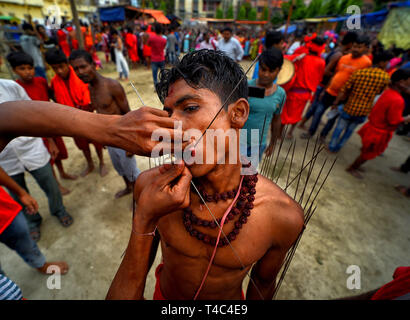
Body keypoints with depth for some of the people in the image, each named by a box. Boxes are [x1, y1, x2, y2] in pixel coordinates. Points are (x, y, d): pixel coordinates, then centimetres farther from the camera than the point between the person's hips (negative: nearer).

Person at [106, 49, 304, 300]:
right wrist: (144, 220, -40)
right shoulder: (150, 185, -29)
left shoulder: (284, 216, -30)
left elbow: (263, 280, -10)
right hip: (164, 294, 1)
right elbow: (125, 293, -21)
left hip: (230, 298, 0)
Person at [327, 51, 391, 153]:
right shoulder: (386, 77, -9)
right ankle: (338, 147, 30)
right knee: (350, 130, 19)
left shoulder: (359, 72, -10)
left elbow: (344, 89, -9)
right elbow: (379, 92, 7)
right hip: (363, 111, 1)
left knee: (339, 128, 14)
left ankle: (332, 146, 25)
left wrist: (336, 102, 0)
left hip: (350, 107, -1)